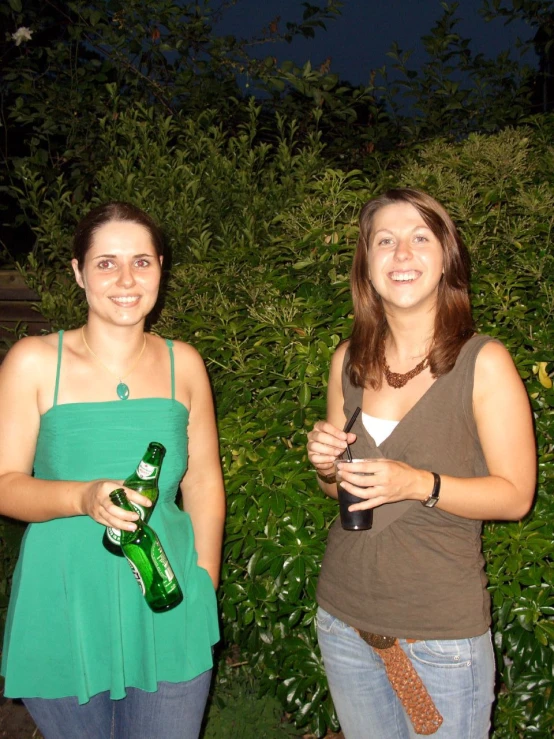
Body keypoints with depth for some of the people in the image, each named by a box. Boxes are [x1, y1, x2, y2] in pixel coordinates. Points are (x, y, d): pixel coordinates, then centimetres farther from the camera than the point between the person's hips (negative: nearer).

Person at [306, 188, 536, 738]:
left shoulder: (484, 362, -12)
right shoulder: (348, 361, 1)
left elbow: (515, 496, -10)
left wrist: (419, 484, -24)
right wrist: (325, 463, -9)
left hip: (441, 631, -4)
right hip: (344, 616, 4)